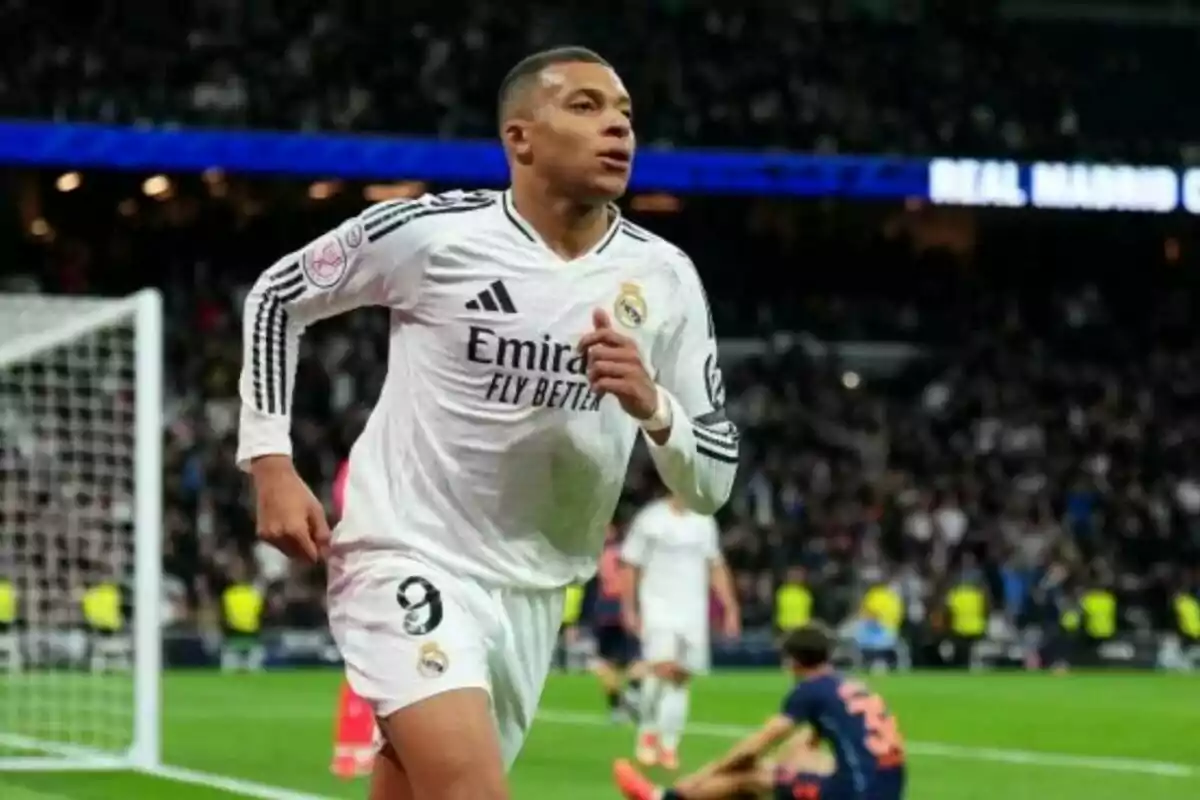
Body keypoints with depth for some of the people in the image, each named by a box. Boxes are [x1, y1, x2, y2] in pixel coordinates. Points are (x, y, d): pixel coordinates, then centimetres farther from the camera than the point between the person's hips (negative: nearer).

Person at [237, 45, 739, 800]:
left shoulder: (663, 278, -1)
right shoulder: (429, 230, -10)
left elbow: (713, 480, 2)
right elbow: (276, 296, 6)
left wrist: (652, 408, -19)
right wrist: (272, 464, -3)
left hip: (529, 594, 5)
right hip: (408, 561, -5)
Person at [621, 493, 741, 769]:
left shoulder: (704, 523, 10)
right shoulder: (651, 519, -3)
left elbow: (716, 569, 16)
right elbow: (632, 567, 0)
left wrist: (730, 609, 11)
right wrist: (629, 609, -4)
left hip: (693, 611, 4)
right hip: (658, 608, -4)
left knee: (680, 677, 4)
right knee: (663, 668, -21)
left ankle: (669, 745, 9)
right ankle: (648, 731, -3)